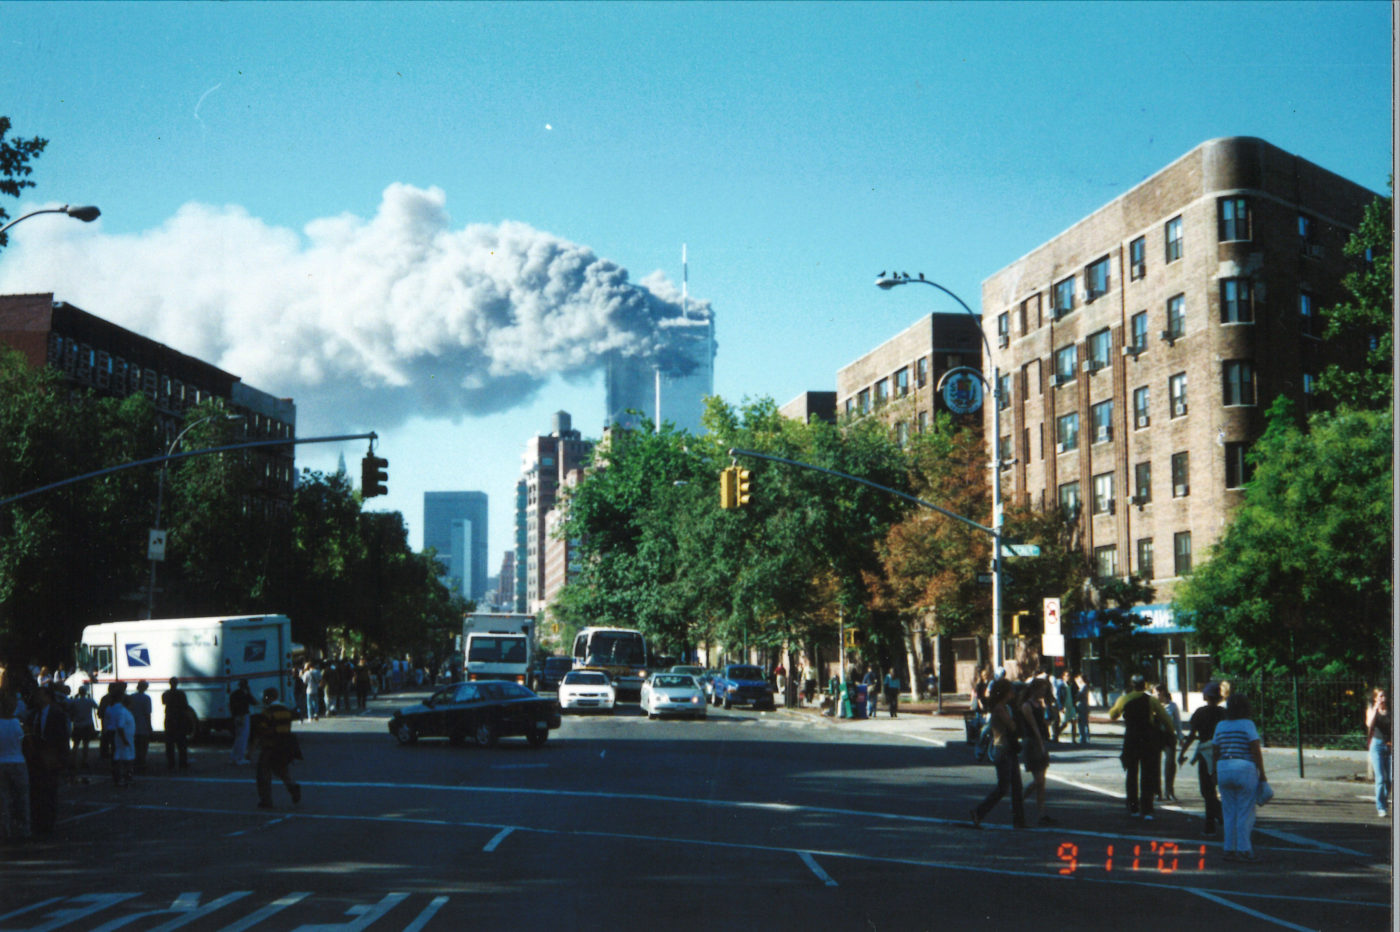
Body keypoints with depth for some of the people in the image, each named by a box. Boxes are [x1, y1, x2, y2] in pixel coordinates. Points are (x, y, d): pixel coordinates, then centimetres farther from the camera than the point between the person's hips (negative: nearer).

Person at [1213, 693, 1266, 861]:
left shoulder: (1220, 726, 8)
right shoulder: (1247, 725, -7)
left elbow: (1216, 752, 10)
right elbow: (1256, 751, -11)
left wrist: (1216, 773, 18)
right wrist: (1262, 774, -6)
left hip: (1223, 770, 5)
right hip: (1245, 770, -5)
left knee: (1229, 813, 9)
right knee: (1245, 813, 0)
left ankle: (1229, 850, 9)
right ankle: (1243, 849, -1)